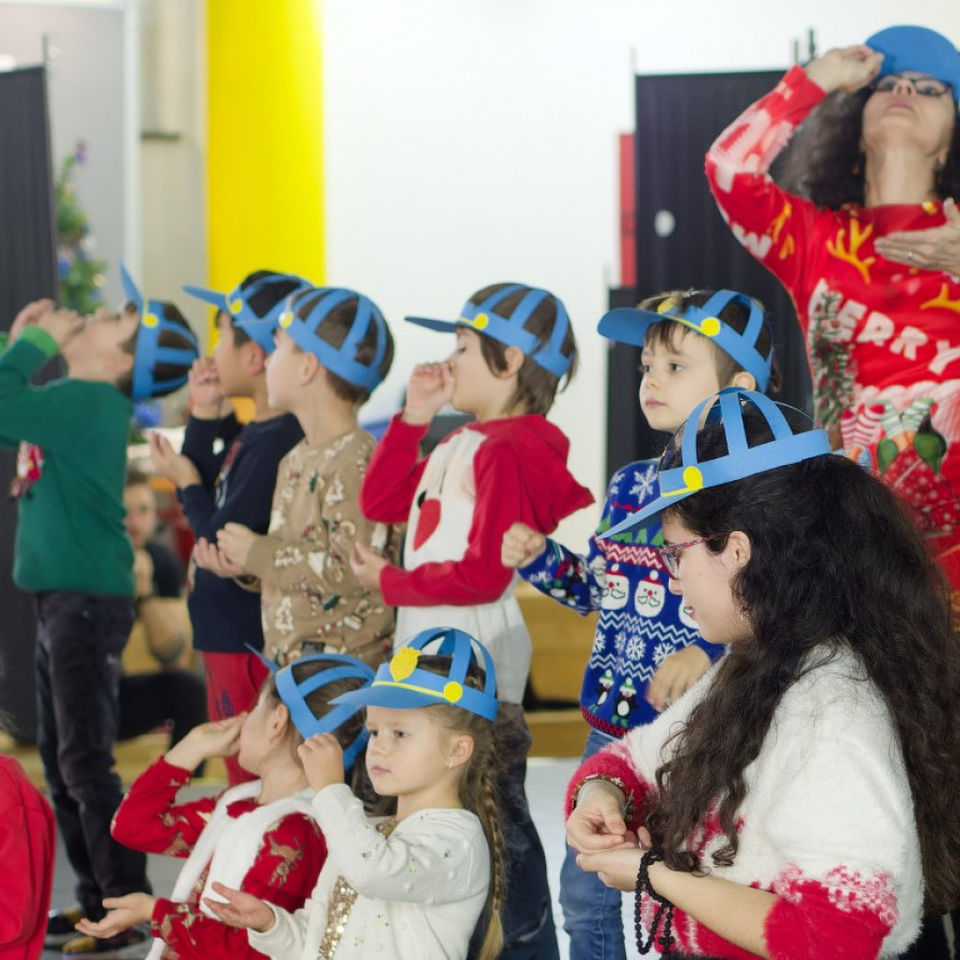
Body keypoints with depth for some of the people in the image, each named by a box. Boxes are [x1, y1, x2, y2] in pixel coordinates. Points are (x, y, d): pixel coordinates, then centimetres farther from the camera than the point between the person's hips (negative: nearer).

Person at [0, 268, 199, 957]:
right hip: (63, 598, 10)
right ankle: (99, 900, 23)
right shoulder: (75, 403, 11)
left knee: (85, 763, -8)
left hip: (88, 601, -10)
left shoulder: (88, 402, -18)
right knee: (62, 763, 15)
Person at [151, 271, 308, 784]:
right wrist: (205, 417, 7)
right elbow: (208, 503, 15)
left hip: (253, 649, -10)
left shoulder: (279, 443, -23)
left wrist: (188, 483, -4)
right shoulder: (251, 434, 8)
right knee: (245, 789, 20)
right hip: (227, 640, 10)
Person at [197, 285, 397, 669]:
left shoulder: (356, 461, -16)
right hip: (288, 663, 10)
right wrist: (243, 566, 3)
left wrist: (258, 553, -15)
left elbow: (349, 569, -25)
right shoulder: (295, 460, 15)